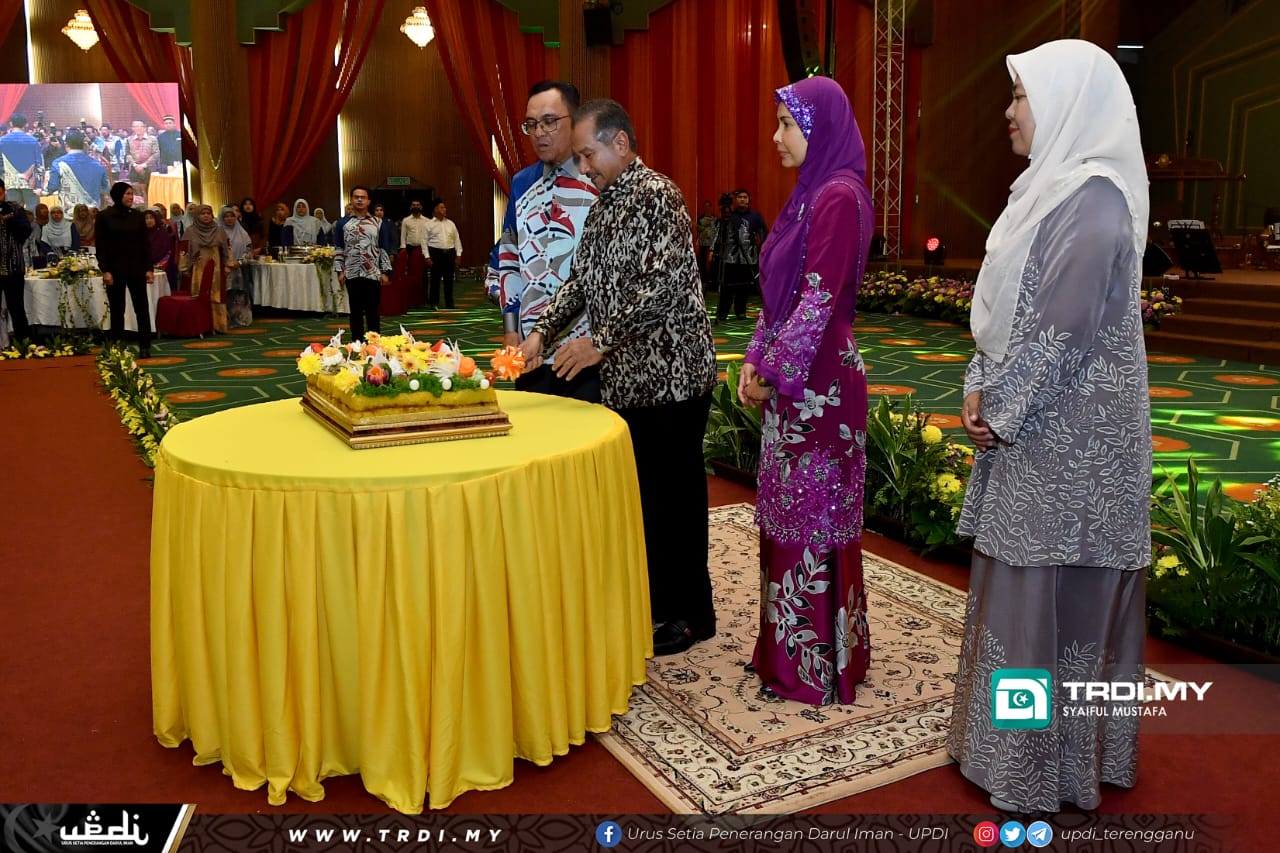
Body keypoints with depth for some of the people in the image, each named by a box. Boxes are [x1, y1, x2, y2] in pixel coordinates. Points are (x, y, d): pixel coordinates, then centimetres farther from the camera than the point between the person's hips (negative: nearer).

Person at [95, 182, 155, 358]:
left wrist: (149, 268, 0)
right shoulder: (104, 217, -1)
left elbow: (145, 243, 7)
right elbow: (100, 246, -2)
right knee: (117, 310, 4)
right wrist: (105, 270, -10)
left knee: (142, 308, 1)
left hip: (136, 269, 2)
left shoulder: (137, 216, 6)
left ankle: (144, 346, 6)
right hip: (115, 270, -2)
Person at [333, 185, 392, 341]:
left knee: (373, 311, 3)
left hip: (373, 274, 0)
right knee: (356, 311, 6)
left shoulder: (378, 223, 7)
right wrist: (340, 270, -1)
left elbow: (384, 249, 6)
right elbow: (338, 249, 7)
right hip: (352, 274, 0)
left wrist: (385, 272, 0)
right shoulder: (342, 223, 6)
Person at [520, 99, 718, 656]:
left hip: (669, 374, -8)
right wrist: (543, 331, 3)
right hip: (625, 378, 8)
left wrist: (600, 343, -22)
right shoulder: (603, 207, 15)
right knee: (638, 487, 14)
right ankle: (652, 594, 29)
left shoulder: (658, 195, -13)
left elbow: (663, 285, -22)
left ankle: (691, 613, 14)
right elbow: (582, 281, 18)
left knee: (674, 489, 0)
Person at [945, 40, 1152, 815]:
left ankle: (1050, 761, 18)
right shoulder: (1054, 188, 12)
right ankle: (1021, 734, 32)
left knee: (1053, 587, 2)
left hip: (1066, 430, -9)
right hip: (1036, 420, 9)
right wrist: (983, 392, 5)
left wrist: (999, 410, -12)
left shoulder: (1092, 199, -18)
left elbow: (1063, 327, -21)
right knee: (1024, 578, 17)